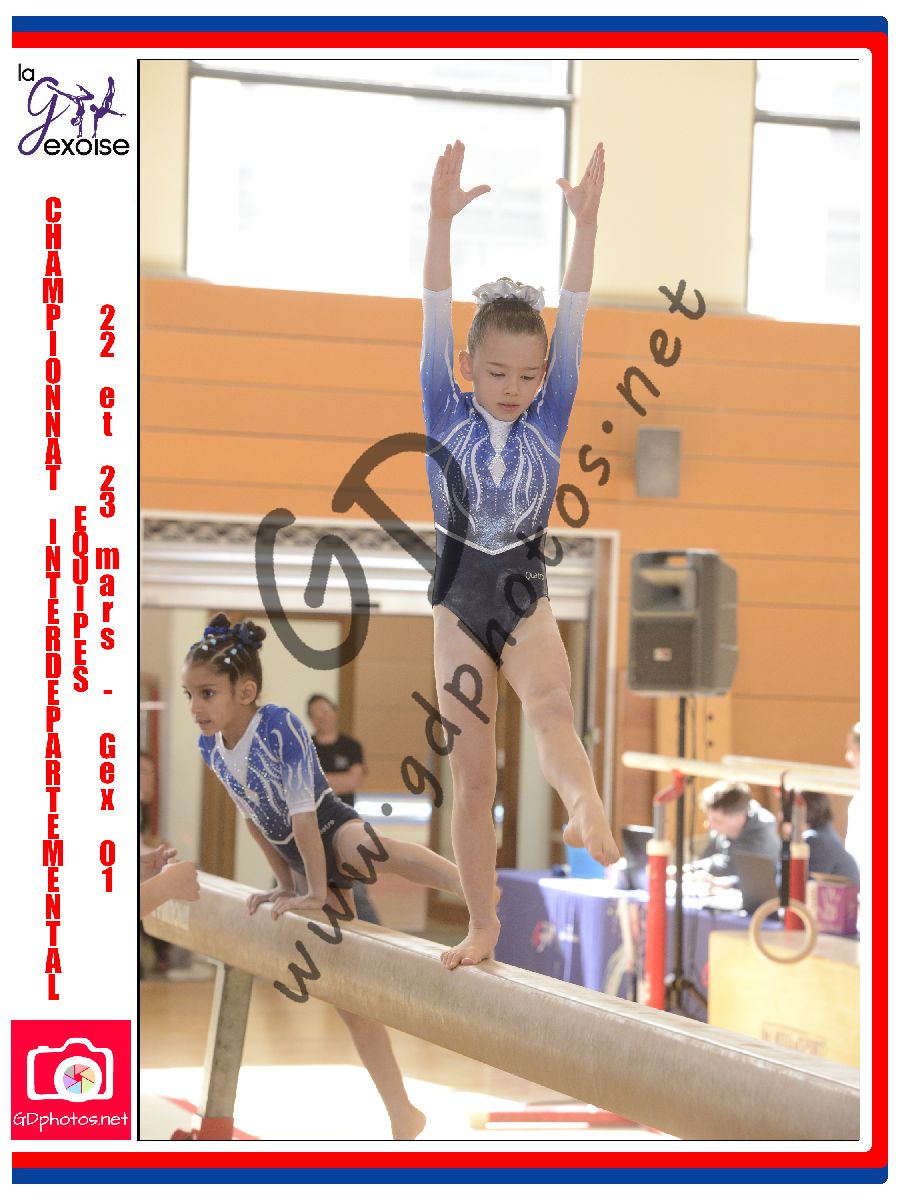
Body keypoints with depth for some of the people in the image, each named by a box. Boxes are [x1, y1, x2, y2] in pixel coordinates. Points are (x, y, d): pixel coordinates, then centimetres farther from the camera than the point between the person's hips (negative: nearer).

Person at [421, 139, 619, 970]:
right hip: (459, 605, 1)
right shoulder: (446, 418, -1)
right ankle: (482, 927, 15)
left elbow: (572, 321, -8)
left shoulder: (548, 422, 1)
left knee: (550, 703, -33)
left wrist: (586, 222, -17)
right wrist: (442, 221, -24)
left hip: (526, 602, -1)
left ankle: (588, 815, -61)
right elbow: (436, 318, -13)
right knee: (471, 777, 4)